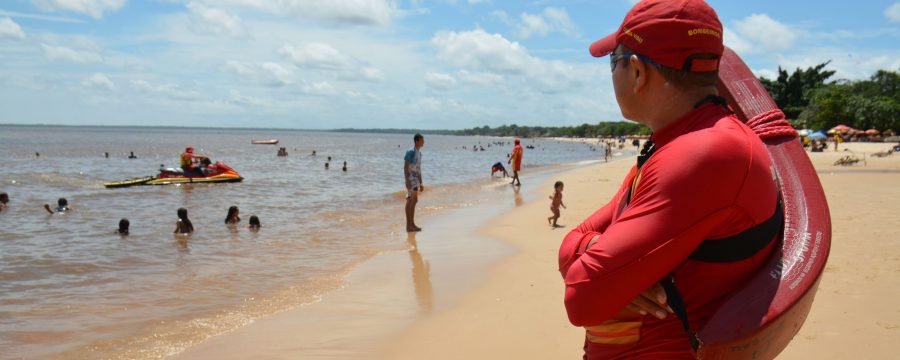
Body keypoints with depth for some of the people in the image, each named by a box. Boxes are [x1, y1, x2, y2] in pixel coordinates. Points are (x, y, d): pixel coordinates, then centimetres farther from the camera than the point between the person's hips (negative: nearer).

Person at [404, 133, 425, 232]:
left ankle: (412, 224, 18)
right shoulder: (410, 152, -13)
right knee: (410, 201, -8)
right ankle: (409, 225, -6)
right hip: (411, 179, -9)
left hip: (416, 179, 9)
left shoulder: (419, 153, 15)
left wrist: (421, 183, 21)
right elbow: (405, 166, -17)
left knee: (414, 201, 11)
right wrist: (407, 181, -24)